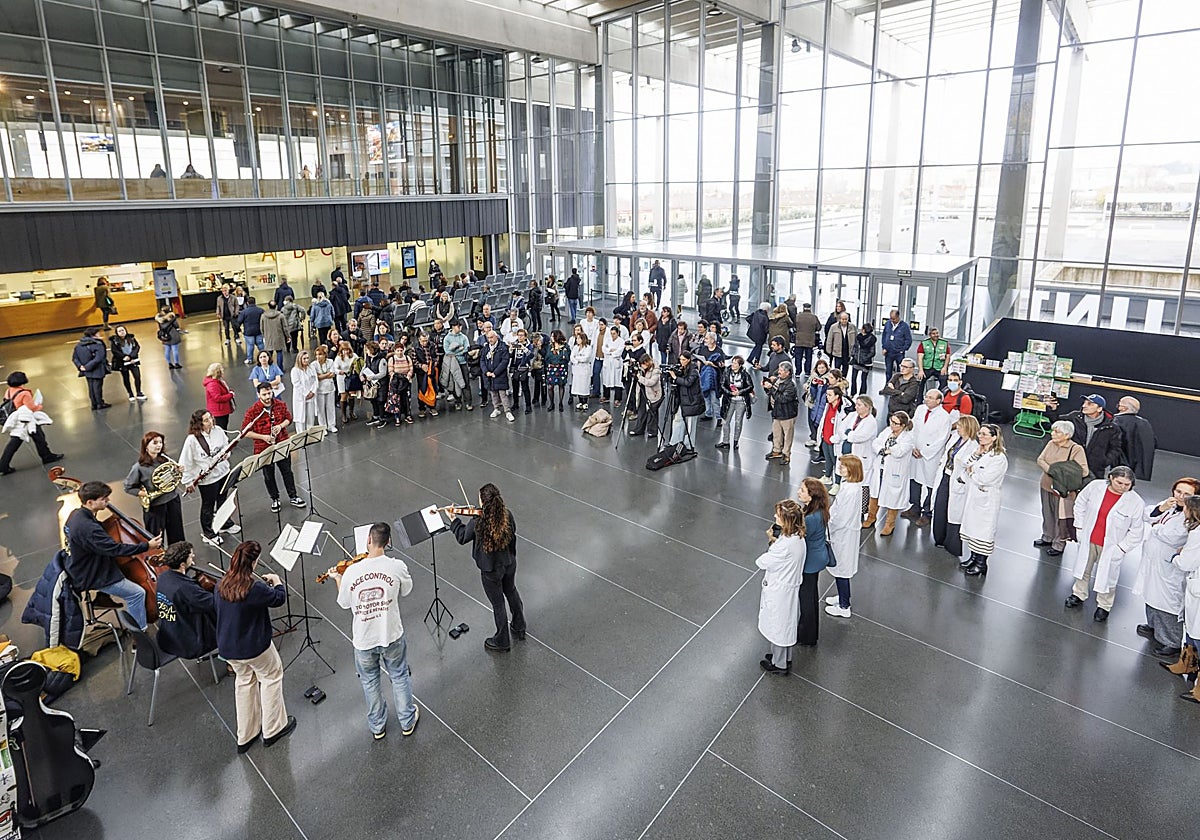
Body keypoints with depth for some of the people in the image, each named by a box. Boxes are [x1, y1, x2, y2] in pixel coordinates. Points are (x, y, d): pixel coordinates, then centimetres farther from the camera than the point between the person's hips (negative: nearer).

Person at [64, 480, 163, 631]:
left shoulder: (76, 514, -3)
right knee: (137, 593, -10)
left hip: (85, 567, 11)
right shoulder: (87, 528, -35)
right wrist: (147, 546, -29)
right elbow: (116, 549, -34)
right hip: (91, 577, -11)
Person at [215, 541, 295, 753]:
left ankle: (245, 736, 35)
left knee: (244, 681, 25)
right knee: (271, 677, 18)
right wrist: (277, 582, 9)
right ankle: (273, 729, 30)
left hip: (227, 647, 6)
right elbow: (279, 598, -10)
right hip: (254, 647, -6)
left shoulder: (221, 586, -8)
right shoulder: (256, 589, -28)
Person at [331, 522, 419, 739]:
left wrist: (337, 579, 14)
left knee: (370, 682, 24)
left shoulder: (352, 571, -18)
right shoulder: (397, 566, -20)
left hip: (364, 639, 0)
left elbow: (344, 604, -2)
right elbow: (405, 591, 1)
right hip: (392, 635, 0)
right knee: (399, 677, 23)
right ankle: (407, 722, 38)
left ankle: (377, 726, 41)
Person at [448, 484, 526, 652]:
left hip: (490, 570, -4)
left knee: (498, 603, 14)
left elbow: (462, 538, -9)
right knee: (511, 592, 29)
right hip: (509, 563, 5)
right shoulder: (508, 515, -16)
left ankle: (502, 641, 34)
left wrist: (454, 520, 5)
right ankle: (519, 628, 49)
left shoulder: (477, 522, -28)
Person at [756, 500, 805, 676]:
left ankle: (780, 665, 36)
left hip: (778, 592, -8)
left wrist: (771, 542, -14)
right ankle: (785, 657, 48)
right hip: (790, 588, 9)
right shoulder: (798, 536, -7)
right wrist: (775, 541, -9)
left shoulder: (785, 544, -35)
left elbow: (762, 562, -23)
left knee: (777, 628, 15)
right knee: (786, 626, 28)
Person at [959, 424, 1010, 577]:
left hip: (986, 500, -8)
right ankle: (973, 556, 32)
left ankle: (981, 563, 14)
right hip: (972, 496, 8)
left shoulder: (999, 458, -18)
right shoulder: (980, 453, 7)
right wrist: (976, 454, -8)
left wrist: (970, 471, -6)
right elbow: (965, 467, 4)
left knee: (983, 529, 2)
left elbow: (983, 479, -23)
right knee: (972, 525, 17)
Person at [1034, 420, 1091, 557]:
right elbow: (1040, 460, -4)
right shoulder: (1051, 444, -2)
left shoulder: (1076, 449, -17)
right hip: (1046, 486, 5)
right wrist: (1050, 469, -22)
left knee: (1061, 517, 7)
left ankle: (1059, 544, 23)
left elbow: (1083, 471, -21)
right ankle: (1047, 537, 40)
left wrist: (1063, 472, -23)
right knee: (1047, 514, 21)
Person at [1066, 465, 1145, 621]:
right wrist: (1080, 525, 6)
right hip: (1088, 540, 3)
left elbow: (1137, 532, -10)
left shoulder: (1136, 503, -19)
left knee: (1107, 576, 10)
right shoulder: (1095, 487, -12)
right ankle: (1079, 594, 43)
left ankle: (1104, 606, 31)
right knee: (1083, 569, 21)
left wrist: (1121, 548, -11)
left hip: (1110, 546, -3)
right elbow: (1080, 503, 7)